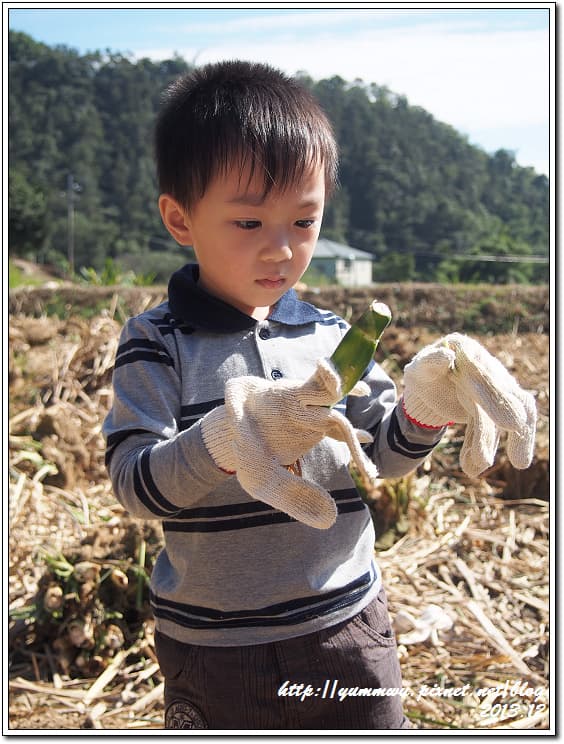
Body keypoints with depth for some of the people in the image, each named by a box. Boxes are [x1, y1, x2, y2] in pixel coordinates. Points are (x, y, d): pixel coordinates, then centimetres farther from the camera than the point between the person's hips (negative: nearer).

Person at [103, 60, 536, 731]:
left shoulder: (332, 337, 0)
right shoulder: (157, 343, -10)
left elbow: (381, 454, 4)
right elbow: (134, 485, -17)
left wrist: (423, 404, -16)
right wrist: (227, 439, -35)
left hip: (345, 628, 3)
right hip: (214, 649, -2)